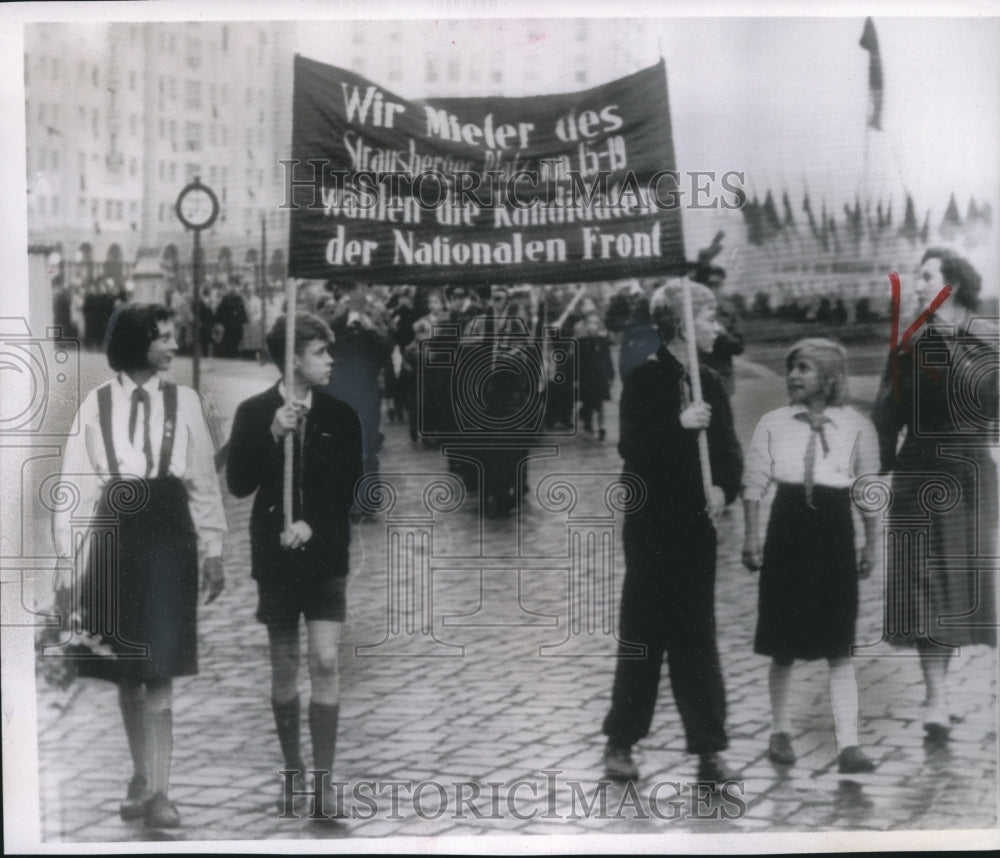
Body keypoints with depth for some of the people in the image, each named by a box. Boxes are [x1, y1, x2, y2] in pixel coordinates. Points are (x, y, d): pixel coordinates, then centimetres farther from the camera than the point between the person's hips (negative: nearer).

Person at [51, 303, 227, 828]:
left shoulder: (182, 402, 4)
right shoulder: (97, 405, 3)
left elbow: (204, 481, 6)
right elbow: (77, 483, 3)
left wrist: (213, 552, 4)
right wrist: (67, 556, -1)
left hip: (168, 536, -1)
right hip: (116, 535, 1)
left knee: (159, 670, -7)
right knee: (126, 671, 9)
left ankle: (156, 790, -4)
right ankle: (142, 778, 24)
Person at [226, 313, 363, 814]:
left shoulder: (340, 416, 0)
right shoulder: (254, 413, -2)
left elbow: (349, 489, 2)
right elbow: (238, 484, -9)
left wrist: (313, 524, -13)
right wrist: (273, 435, -21)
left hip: (325, 556, 0)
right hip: (276, 554, 0)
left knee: (325, 663, -8)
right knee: (284, 668, 8)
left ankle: (322, 779, -5)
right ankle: (293, 772, 21)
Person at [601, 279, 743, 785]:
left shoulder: (709, 384, 7)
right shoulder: (645, 379, -9)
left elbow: (728, 450, 8)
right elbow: (632, 449, -17)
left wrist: (724, 487, -11)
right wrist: (680, 425, -27)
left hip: (696, 524, 5)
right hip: (651, 525, -5)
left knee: (697, 635, 6)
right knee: (644, 634, 3)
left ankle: (708, 749, 10)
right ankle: (620, 743, 16)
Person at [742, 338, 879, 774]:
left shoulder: (857, 427, -2)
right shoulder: (773, 424, 0)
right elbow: (754, 484, 3)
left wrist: (871, 544, 6)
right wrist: (751, 538, -2)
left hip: (834, 537, -1)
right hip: (787, 533, 1)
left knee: (839, 649, -1)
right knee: (783, 645, 9)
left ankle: (848, 745, -2)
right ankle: (780, 731, 24)